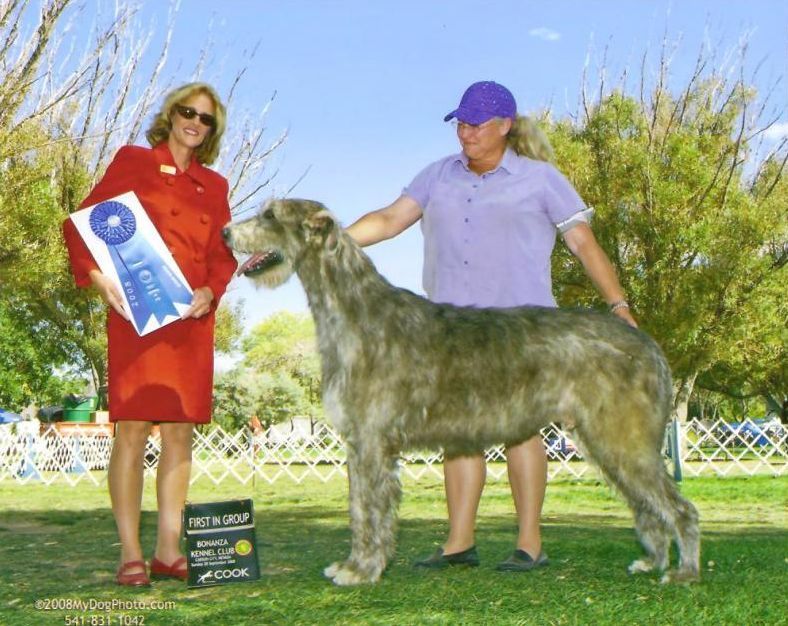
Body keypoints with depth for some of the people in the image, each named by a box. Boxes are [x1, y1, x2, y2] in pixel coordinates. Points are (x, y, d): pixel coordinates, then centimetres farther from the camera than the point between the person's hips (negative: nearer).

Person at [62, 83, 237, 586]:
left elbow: (224, 252, 15)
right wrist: (96, 273, -14)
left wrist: (211, 290, -4)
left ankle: (169, 551, 10)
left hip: (191, 318, 4)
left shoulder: (213, 185, 18)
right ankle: (130, 555, -1)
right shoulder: (133, 161, 7)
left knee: (181, 432, 4)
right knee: (133, 428, -7)